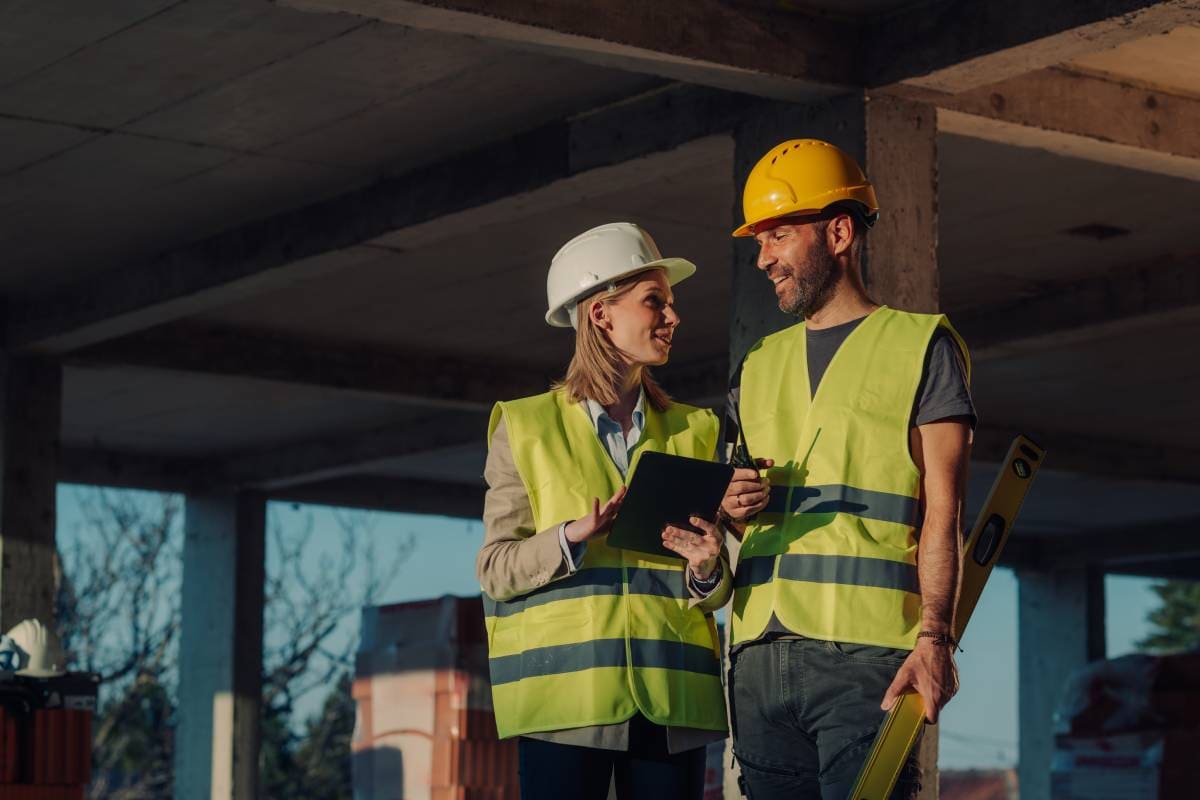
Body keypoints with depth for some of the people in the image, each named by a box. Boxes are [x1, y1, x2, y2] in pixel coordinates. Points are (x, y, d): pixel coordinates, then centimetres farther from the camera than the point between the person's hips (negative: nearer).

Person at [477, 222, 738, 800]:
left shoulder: (694, 430, 16)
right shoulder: (526, 427, 8)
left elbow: (712, 594, 14)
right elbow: (496, 569, 1)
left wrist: (707, 569, -9)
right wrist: (570, 540, -16)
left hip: (670, 696, 3)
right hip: (565, 694, -3)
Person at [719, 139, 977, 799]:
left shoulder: (919, 344, 6)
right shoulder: (759, 365, 22)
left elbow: (942, 509, -2)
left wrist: (934, 636, -15)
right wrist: (729, 508, 2)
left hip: (866, 652, -5)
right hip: (760, 652, 5)